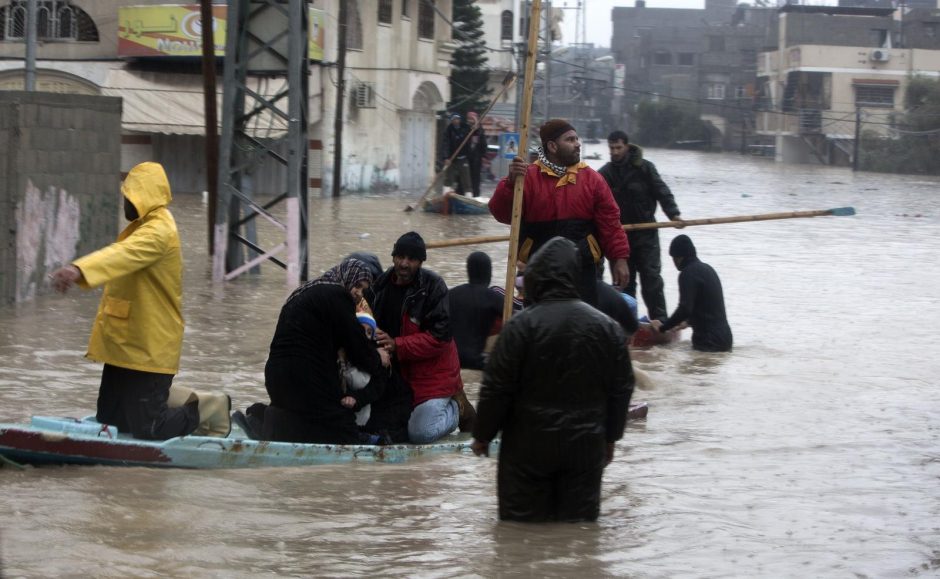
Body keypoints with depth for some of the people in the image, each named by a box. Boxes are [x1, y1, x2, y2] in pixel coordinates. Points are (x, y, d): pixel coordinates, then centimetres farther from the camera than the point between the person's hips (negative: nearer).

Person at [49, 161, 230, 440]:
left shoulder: (158, 232, -21)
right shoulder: (144, 227, 15)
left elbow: (123, 254, -38)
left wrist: (79, 270, -53)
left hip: (148, 351, -10)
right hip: (124, 344, 10)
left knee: (147, 429, -8)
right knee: (109, 420, 14)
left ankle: (208, 409, 13)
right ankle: (181, 401, 26)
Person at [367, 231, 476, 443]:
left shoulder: (433, 286, -16)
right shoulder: (381, 284, 2)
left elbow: (439, 337, -21)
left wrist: (397, 345, -28)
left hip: (431, 374, -7)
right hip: (398, 372, 7)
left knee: (420, 433, -17)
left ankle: (457, 408, 14)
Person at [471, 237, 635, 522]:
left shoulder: (520, 326, -13)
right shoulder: (607, 327, 1)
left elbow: (496, 388, -10)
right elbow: (621, 389, 8)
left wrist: (482, 435, 3)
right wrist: (610, 437, 20)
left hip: (529, 447, -3)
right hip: (586, 446, 3)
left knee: (522, 524, 5)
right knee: (580, 521, 10)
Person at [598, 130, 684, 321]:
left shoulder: (644, 168, -4)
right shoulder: (605, 174, 3)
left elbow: (662, 191, -5)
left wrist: (673, 213, -18)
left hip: (645, 231, -2)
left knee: (651, 276, -5)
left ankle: (659, 319, -3)